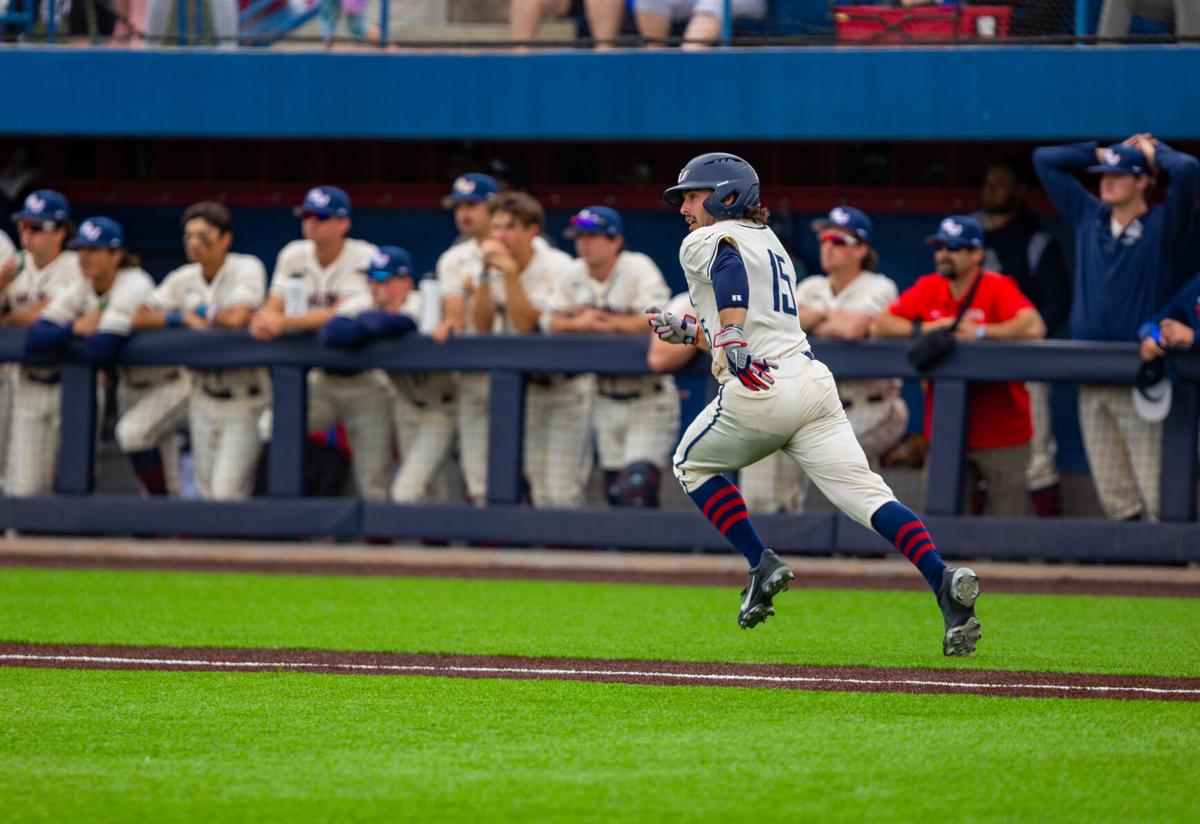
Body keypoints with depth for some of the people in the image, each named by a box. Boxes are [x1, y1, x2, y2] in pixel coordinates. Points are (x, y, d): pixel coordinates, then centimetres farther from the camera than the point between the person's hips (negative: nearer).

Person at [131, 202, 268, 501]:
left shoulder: (247, 269, -13)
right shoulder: (184, 279, 4)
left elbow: (237, 318, -29)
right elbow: (139, 318, -2)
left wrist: (199, 316, -9)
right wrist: (183, 319, -18)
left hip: (243, 400, -6)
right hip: (203, 395, 6)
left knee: (227, 491, -13)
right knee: (207, 490, 11)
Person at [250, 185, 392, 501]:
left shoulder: (366, 259, -11)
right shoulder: (293, 256, 5)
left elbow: (344, 315, -23)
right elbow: (273, 308, 2)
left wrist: (285, 323, -32)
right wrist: (266, 321, -24)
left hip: (364, 383, -4)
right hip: (317, 380, 4)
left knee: (373, 486, -9)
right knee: (269, 428, -20)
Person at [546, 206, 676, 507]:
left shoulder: (638, 269, -14)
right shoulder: (574, 275, 3)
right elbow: (550, 323, 5)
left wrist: (604, 323, -19)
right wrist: (577, 323, -15)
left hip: (649, 398, -7)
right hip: (605, 399, 7)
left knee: (637, 485, -19)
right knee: (614, 490, 11)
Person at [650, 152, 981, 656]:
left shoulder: (703, 242, 5)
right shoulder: (770, 243, 29)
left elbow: (730, 263, -21)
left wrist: (730, 337, -32)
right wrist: (688, 330, 38)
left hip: (758, 392, -6)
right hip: (813, 382, 6)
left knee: (693, 463, 22)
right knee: (864, 491, -6)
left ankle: (761, 565, 9)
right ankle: (944, 581, -27)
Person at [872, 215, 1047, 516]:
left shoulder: (998, 288, -9)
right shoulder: (928, 289, 6)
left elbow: (1034, 327, -26)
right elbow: (880, 325, 4)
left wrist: (981, 332, -23)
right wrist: (922, 329, -12)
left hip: (1002, 437, -4)